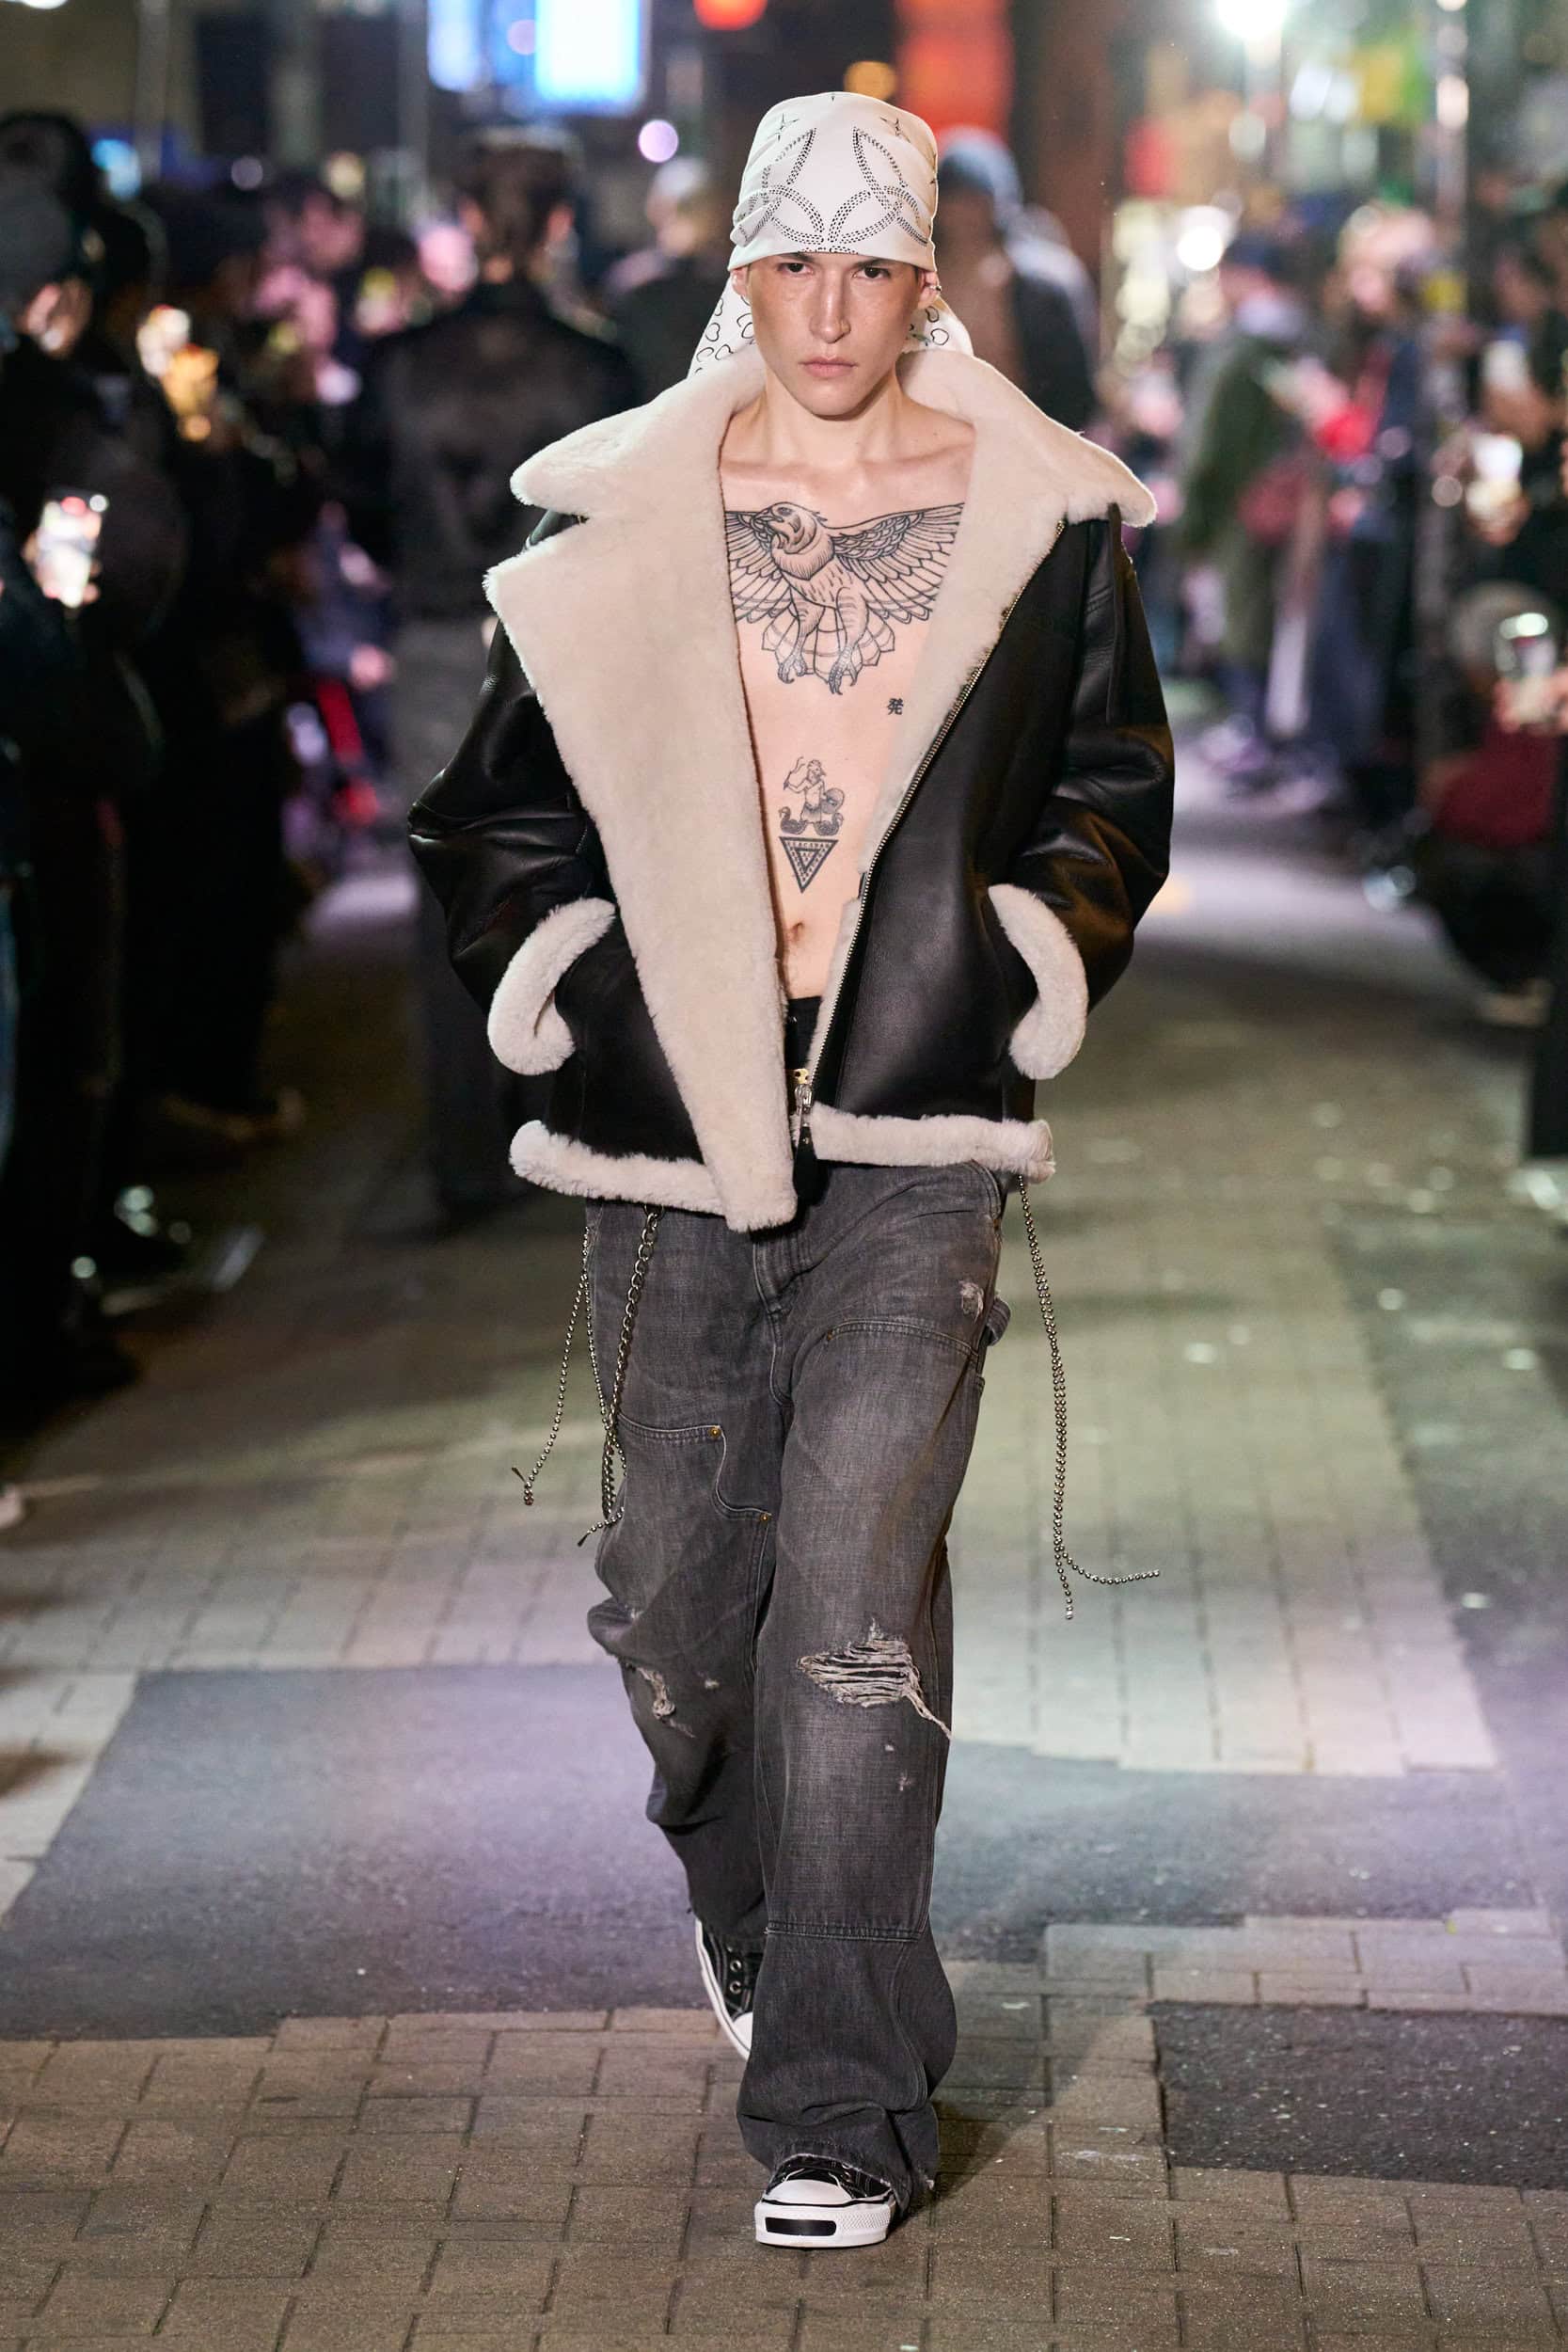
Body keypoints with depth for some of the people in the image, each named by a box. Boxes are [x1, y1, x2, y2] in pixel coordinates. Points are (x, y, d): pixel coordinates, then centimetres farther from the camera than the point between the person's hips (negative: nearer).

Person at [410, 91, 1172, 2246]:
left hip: (918, 1132, -2)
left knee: (855, 1593, -12)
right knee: (673, 1584, 9)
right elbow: (498, 812, 13)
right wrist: (573, 988, 1)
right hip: (670, 1123, 2)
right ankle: (747, 1901, 41)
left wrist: (1015, 976, 1)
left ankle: (842, 2104, -5)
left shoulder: (1037, 519, 4)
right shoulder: (614, 525, 5)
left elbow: (1114, 797, 14)